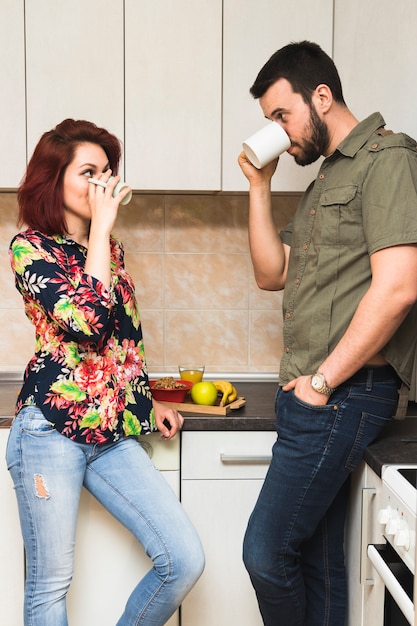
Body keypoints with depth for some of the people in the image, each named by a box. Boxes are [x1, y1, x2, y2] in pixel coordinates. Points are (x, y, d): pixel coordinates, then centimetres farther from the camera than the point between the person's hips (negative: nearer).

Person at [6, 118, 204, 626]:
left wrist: (149, 403, 18)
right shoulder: (30, 247, -7)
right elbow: (87, 322, -23)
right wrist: (101, 226, -17)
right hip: (52, 431, -6)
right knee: (50, 584, 5)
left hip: (114, 433, 6)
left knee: (185, 561, 0)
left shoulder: (109, 247, 15)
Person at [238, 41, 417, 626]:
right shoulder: (326, 178, 21)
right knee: (315, 555, 15)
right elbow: (271, 273, 18)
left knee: (266, 552, -5)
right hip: (311, 395, 9)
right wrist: (259, 185, 9)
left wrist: (323, 381, -15)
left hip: (344, 394, -9)